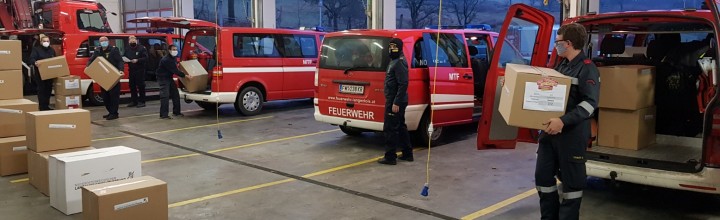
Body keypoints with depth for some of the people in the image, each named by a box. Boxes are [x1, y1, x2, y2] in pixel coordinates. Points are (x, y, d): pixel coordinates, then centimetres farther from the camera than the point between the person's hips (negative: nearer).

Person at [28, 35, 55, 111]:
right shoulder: (36, 49, 0)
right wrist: (35, 62, -33)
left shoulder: (52, 50, 17)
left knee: (49, 89, 8)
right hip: (40, 74, -5)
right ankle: (42, 107, -3)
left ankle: (47, 106, 16)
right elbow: (32, 58, -12)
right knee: (41, 89, -6)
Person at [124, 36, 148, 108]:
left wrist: (137, 60, -23)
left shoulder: (142, 48, -5)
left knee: (140, 86, -3)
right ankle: (133, 101, 17)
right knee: (132, 86, 8)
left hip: (140, 70, -5)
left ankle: (141, 101, 2)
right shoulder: (127, 49, 12)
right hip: (131, 70, 6)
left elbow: (145, 58, -12)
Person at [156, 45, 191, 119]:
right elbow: (175, 70, -29)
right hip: (163, 79, -9)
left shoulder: (173, 58, 6)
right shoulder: (166, 60, -24)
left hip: (169, 78, 9)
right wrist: (185, 75, -33)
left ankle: (176, 112, 19)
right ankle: (163, 115, -15)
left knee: (175, 94, 9)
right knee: (165, 96, -15)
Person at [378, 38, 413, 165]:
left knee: (390, 129, -7)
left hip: (395, 102, -11)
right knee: (400, 127, 16)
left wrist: (396, 102, -25)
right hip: (395, 100, 11)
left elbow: (403, 84, -23)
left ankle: (390, 157, -2)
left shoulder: (399, 63, -16)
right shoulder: (395, 61, 17)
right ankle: (407, 154, 25)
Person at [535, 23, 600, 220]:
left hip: (572, 134, -8)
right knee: (543, 176, 12)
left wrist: (563, 121, -31)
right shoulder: (562, 65, 15)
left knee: (570, 181, 3)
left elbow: (590, 103, -21)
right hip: (550, 130, 9)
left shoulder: (587, 68, -11)